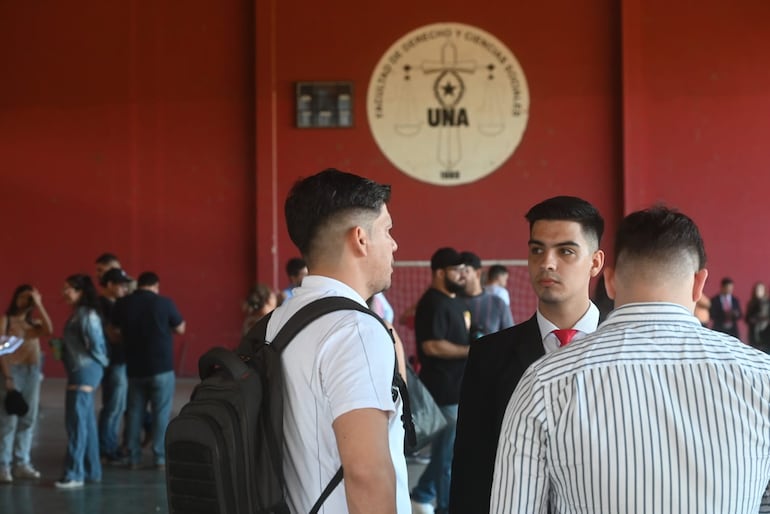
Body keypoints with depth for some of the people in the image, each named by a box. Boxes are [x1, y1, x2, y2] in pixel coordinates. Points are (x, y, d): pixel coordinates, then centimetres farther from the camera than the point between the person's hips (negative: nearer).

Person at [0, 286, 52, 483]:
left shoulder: (34, 323, 15)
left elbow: (49, 330, -7)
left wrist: (39, 305, -6)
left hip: (32, 372, 5)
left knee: (28, 419, 5)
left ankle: (22, 463, 10)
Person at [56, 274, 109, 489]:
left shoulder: (87, 314, -16)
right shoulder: (77, 314, 16)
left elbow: (96, 343, -19)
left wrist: (99, 363, -5)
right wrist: (59, 344, 6)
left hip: (85, 372, -10)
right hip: (80, 371, 10)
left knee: (76, 421, -9)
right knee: (86, 422, 13)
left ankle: (74, 473, -7)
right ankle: (91, 471, 19)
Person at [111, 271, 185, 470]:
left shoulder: (122, 304, -2)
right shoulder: (164, 303, -10)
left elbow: (115, 328, 15)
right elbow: (180, 329, 2)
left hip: (134, 367, 3)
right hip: (162, 366, -3)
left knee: (134, 412, 11)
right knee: (161, 413, 3)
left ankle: (133, 457, 12)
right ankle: (160, 458, 1)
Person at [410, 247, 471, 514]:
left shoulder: (455, 300, 14)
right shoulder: (434, 303, -16)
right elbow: (432, 345, -24)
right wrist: (470, 351, -20)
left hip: (458, 387, 10)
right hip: (445, 390, -10)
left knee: (445, 449, 17)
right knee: (448, 451, 0)